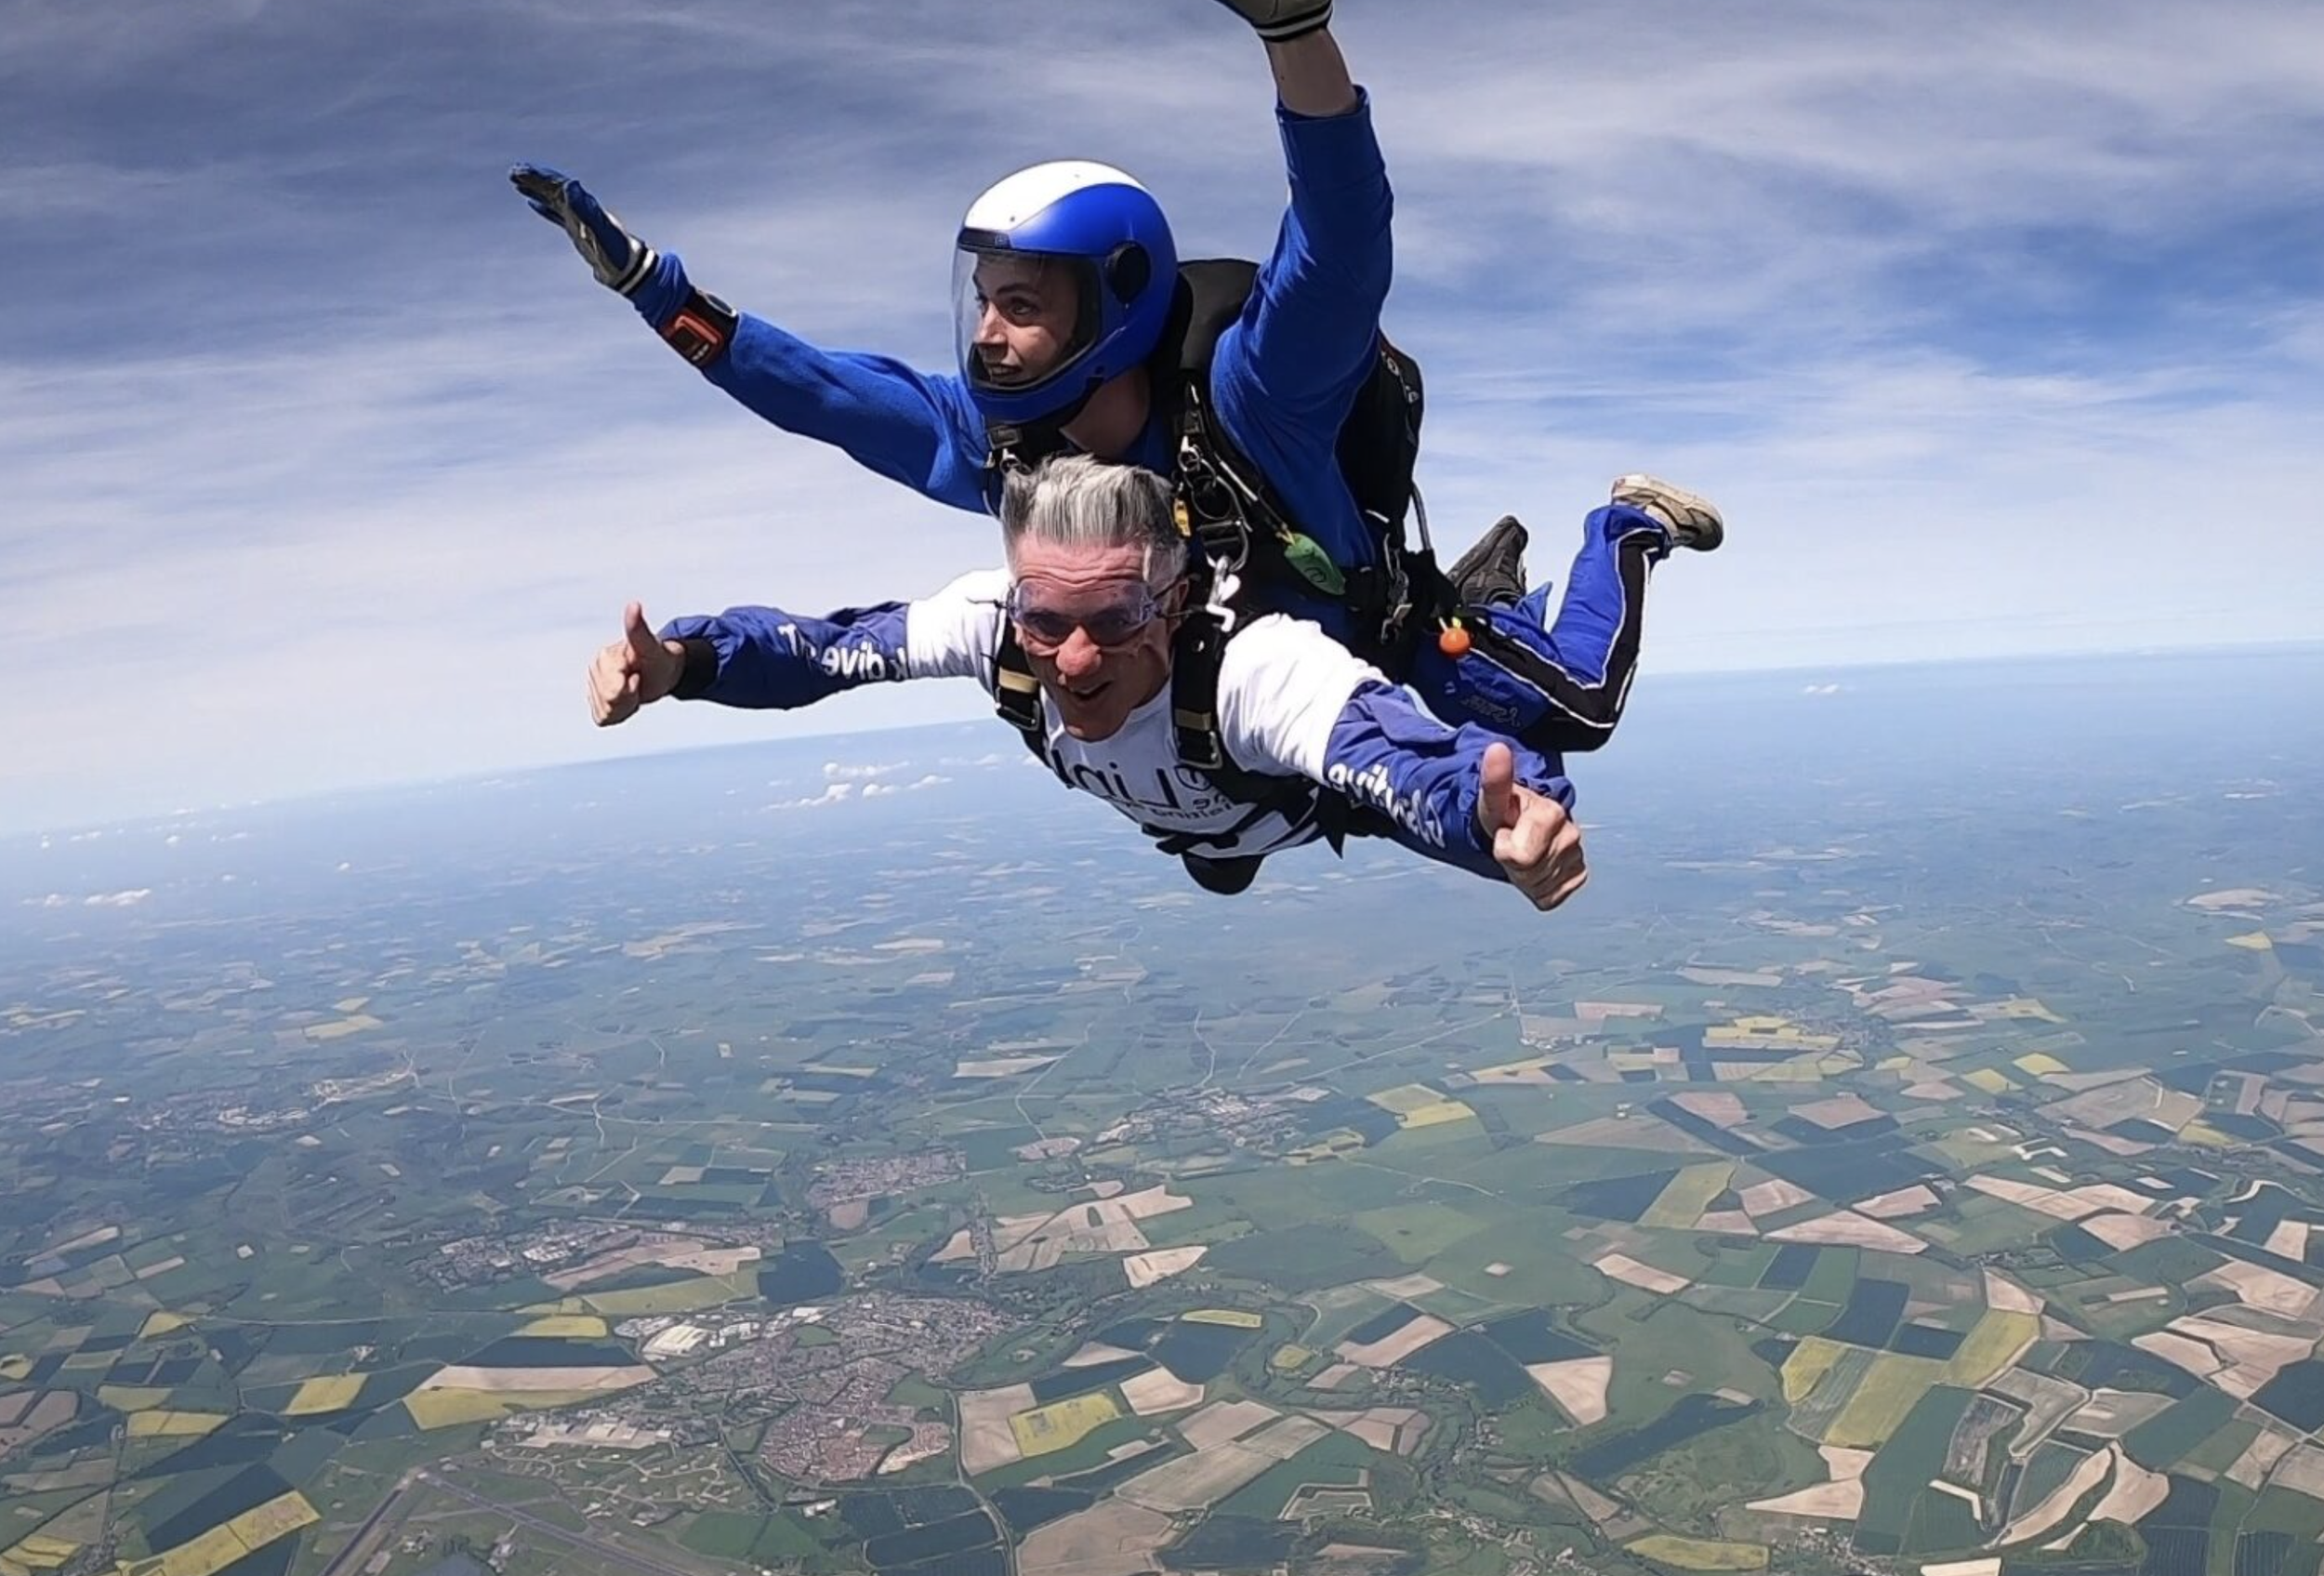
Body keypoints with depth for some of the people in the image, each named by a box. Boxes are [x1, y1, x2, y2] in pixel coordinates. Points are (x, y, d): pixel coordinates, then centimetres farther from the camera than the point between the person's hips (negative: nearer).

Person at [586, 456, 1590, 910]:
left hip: (1336, 778, -4)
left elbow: (1415, 772, -66)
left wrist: (1511, 817, -88)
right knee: (1218, 870, 38)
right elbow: (830, 645, -32)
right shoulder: (996, 619, -39)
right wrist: (678, 661, -50)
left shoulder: (1258, 665, -53)